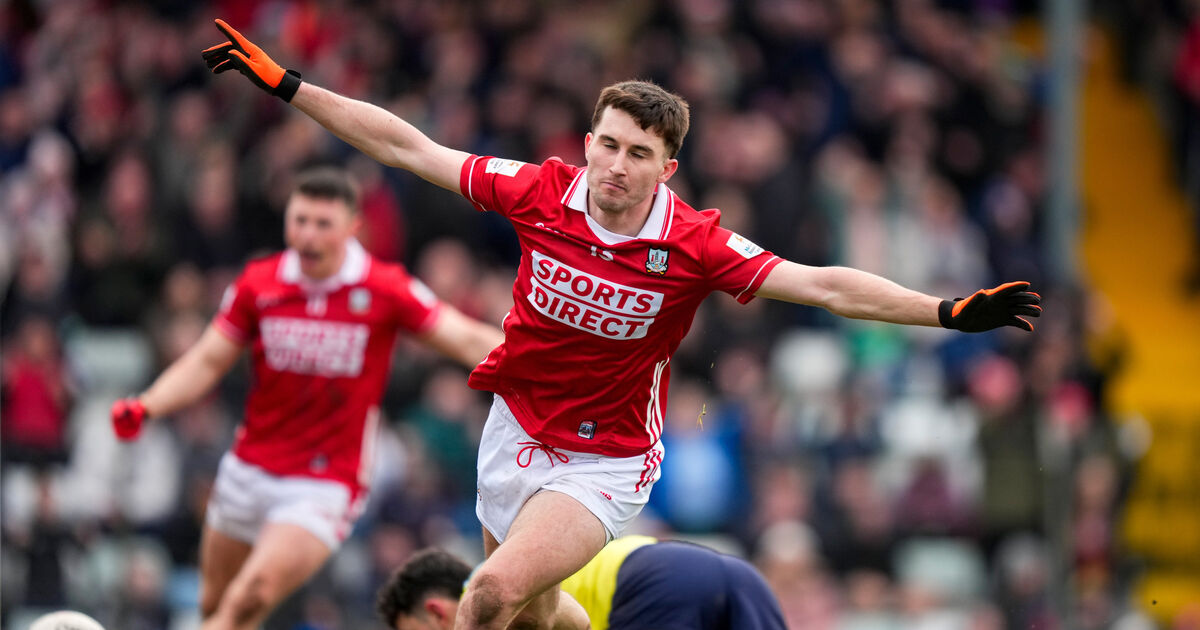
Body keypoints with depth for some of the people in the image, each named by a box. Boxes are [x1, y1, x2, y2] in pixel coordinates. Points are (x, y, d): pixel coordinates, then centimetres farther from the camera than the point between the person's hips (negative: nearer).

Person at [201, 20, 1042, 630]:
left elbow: (826, 287, -22)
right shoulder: (541, 193, -13)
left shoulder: (695, 246, -19)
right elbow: (409, 147, -5)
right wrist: (285, 84, -5)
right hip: (517, 429, 4)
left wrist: (949, 312, -33)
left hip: (608, 461, -4)